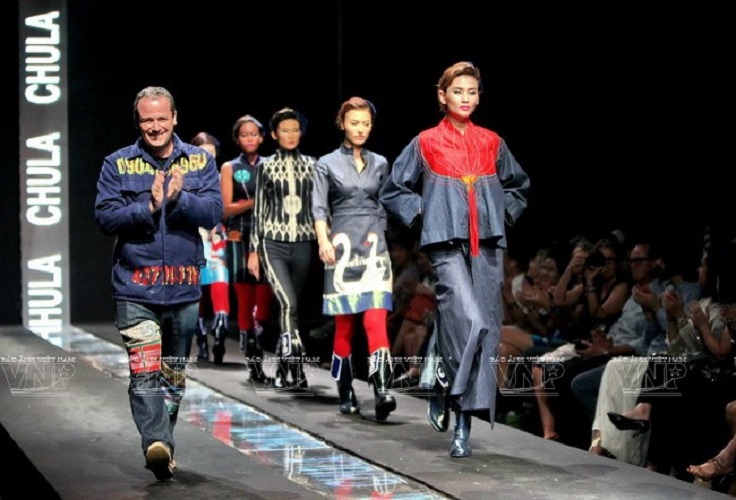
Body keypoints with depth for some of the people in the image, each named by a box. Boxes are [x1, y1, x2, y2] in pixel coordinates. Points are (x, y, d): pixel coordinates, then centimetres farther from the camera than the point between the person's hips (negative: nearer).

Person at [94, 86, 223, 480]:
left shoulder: (200, 161, 6)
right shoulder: (118, 164, 3)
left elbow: (213, 212, -5)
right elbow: (105, 216, -6)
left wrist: (179, 197, -22)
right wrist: (148, 208, -19)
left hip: (184, 286, 3)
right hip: (135, 288, -2)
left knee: (174, 374, 13)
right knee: (144, 372, -17)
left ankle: (161, 448, 26)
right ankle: (157, 445, -27)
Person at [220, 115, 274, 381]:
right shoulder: (229, 168, 8)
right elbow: (226, 209, 0)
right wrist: (254, 202, -13)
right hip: (240, 238, -1)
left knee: (265, 300, -9)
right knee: (245, 301, -1)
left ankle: (255, 337, 12)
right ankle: (253, 361, 4)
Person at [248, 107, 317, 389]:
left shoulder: (310, 165, 9)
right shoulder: (266, 167, 7)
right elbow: (258, 210, 7)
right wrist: (253, 250, 4)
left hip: (303, 244, 2)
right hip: (273, 243, -2)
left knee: (290, 307, 7)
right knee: (288, 304, -18)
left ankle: (284, 372, 16)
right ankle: (294, 369, -21)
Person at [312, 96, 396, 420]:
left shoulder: (380, 163, 13)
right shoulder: (327, 164, 5)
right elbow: (319, 208, -3)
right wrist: (324, 241, -18)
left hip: (374, 247, 1)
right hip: (342, 247, -1)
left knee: (375, 320, -14)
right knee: (344, 326, 4)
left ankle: (382, 391, -25)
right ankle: (346, 393, 15)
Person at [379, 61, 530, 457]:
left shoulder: (491, 143, 12)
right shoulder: (426, 144, 4)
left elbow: (519, 186, 28)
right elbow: (393, 192, 12)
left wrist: (503, 213, 13)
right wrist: (423, 214, 2)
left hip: (487, 246, 4)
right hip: (447, 245, -3)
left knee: (485, 330, 0)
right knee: (467, 320, -24)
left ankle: (464, 422, 7)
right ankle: (445, 391, -6)